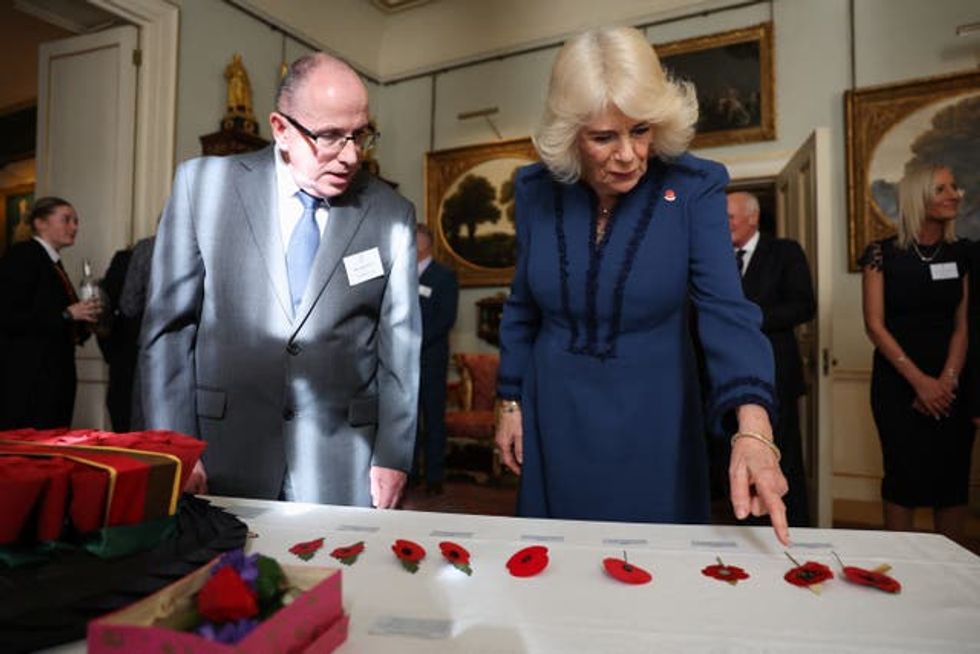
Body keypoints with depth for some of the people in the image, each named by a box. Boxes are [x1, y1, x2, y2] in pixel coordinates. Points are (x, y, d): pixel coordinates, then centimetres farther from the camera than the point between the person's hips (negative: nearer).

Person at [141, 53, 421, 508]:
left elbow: (399, 346, 2)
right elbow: (169, 324, 0)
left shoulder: (392, 214, 0)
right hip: (222, 457, 0)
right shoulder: (205, 184, -1)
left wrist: (392, 456, -1)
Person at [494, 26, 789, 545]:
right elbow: (522, 309, 3)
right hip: (555, 419, 2)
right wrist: (510, 403, 4)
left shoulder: (695, 188, -15)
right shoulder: (537, 189, -7)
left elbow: (726, 309, -23)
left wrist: (752, 430, -37)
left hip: (651, 421, -2)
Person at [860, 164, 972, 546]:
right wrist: (919, 380, -12)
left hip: (948, 383, 4)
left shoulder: (959, 254, 8)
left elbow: (961, 326, 6)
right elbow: (875, 325, -7)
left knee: (953, 477, 5)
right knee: (904, 475, 0)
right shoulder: (883, 254, -4)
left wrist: (948, 380, -8)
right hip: (897, 382, -3)